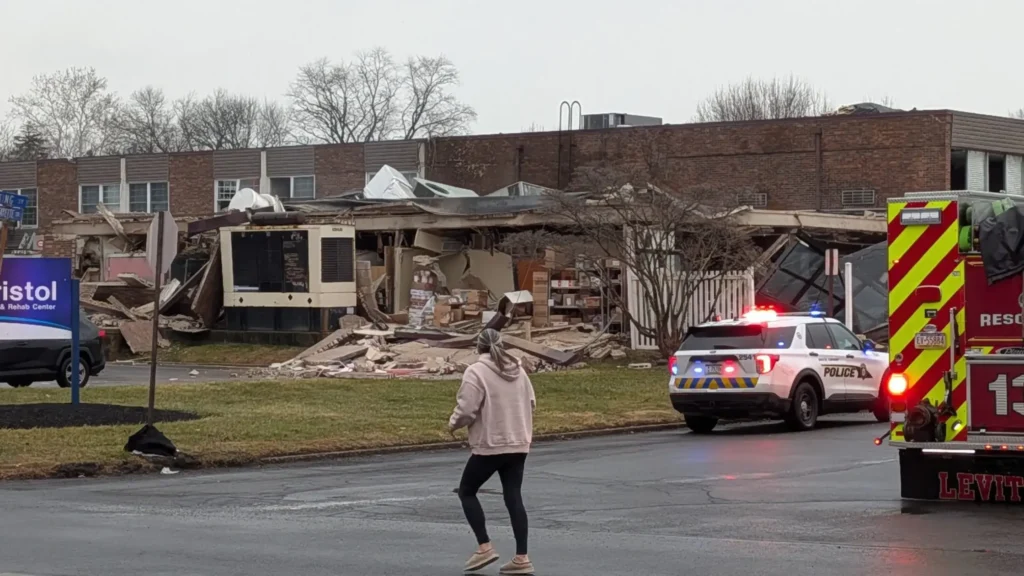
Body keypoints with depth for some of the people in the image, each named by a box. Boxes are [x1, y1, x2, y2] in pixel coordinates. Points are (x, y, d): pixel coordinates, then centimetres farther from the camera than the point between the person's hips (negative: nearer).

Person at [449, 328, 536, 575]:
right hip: (518, 444, 6)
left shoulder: (476, 372, -12)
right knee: (513, 497, 8)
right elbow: (531, 403, 13)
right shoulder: (518, 370, 8)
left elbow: (467, 410, -17)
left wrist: (453, 424, 2)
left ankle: (484, 547, 3)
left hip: (489, 445, -6)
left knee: (467, 492, 11)